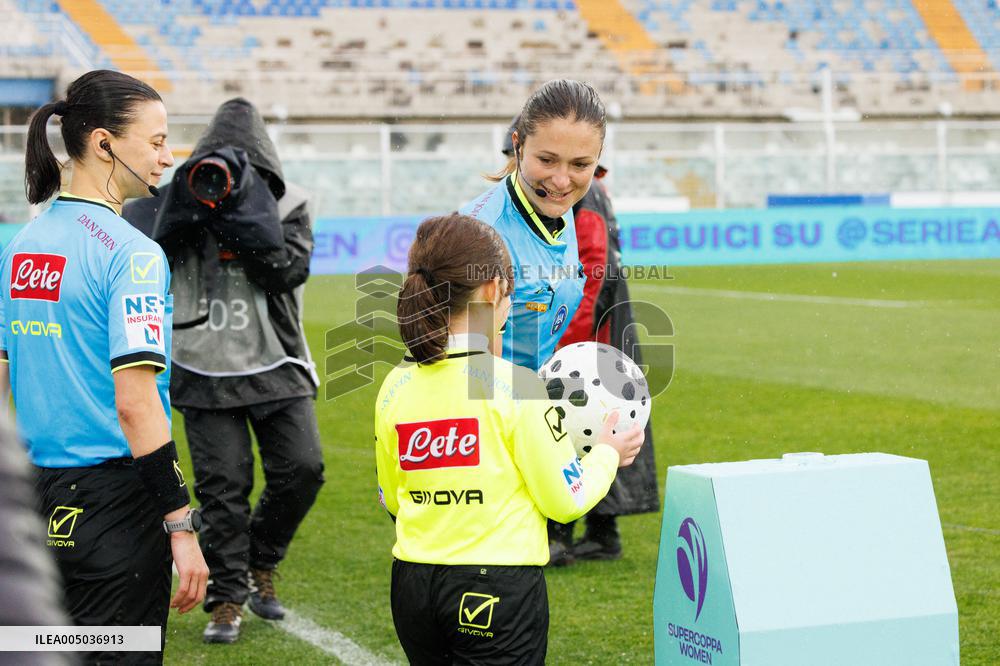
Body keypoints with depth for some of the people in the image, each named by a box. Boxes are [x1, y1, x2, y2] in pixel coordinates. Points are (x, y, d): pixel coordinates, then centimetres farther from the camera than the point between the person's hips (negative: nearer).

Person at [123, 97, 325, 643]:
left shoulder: (286, 203, 0)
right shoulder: (183, 198, 1)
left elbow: (291, 269, -14)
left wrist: (241, 217, -20)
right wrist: (189, 203, -20)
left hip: (274, 366, 1)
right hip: (206, 368, -1)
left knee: (301, 469, -6)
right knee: (223, 485, -2)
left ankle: (260, 563, 18)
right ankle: (227, 597, 10)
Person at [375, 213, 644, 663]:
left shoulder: (396, 387, 1)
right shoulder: (512, 383, -14)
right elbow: (566, 501, -6)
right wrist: (607, 454, 11)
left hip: (413, 587, 5)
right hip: (499, 591, -5)